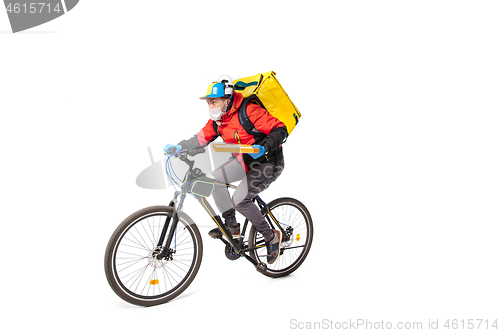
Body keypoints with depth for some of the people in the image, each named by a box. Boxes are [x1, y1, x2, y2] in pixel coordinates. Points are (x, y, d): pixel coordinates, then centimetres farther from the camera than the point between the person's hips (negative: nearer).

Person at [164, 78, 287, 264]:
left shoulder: (249, 112, -24)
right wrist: (180, 146, -14)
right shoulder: (217, 120, -1)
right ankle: (232, 226, 7)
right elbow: (202, 138, 0)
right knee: (215, 179, -8)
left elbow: (280, 129, -24)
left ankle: (271, 236, 0)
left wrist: (264, 148, -36)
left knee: (239, 200, -19)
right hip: (245, 160, 8)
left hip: (269, 163, -8)